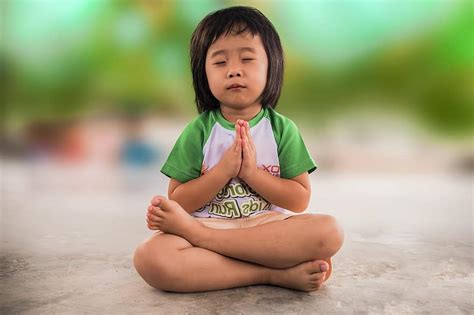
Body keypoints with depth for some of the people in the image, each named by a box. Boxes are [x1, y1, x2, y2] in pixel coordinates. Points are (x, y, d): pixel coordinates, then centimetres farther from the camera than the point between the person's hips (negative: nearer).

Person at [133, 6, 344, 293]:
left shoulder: (283, 129, 4)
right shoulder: (198, 131, 2)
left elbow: (300, 200, 0)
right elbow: (177, 203, -1)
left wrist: (251, 172, -13)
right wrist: (223, 171, -15)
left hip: (269, 229, 2)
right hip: (208, 224, -1)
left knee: (330, 231, -29)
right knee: (149, 258, -30)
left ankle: (199, 235, -24)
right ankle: (275, 273, -26)